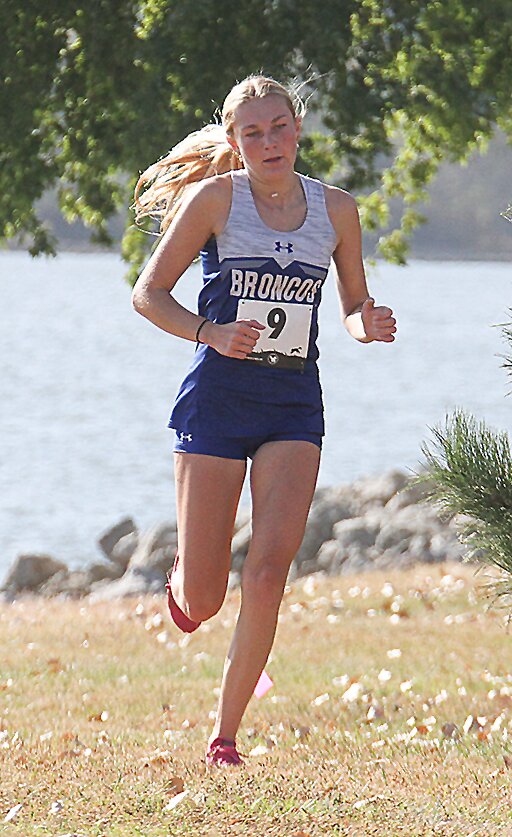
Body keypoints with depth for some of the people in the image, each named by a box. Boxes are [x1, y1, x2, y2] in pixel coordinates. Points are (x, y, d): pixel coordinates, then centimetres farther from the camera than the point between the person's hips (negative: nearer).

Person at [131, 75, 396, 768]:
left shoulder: (336, 209, 6)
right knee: (201, 601, -2)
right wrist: (211, 333, -17)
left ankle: (225, 732, -4)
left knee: (270, 568, -15)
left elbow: (356, 306, 19)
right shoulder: (215, 197, -3)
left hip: (294, 404, 2)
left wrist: (368, 324, -5)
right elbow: (149, 293, 0)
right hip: (218, 395, -2)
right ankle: (183, 581, 37)